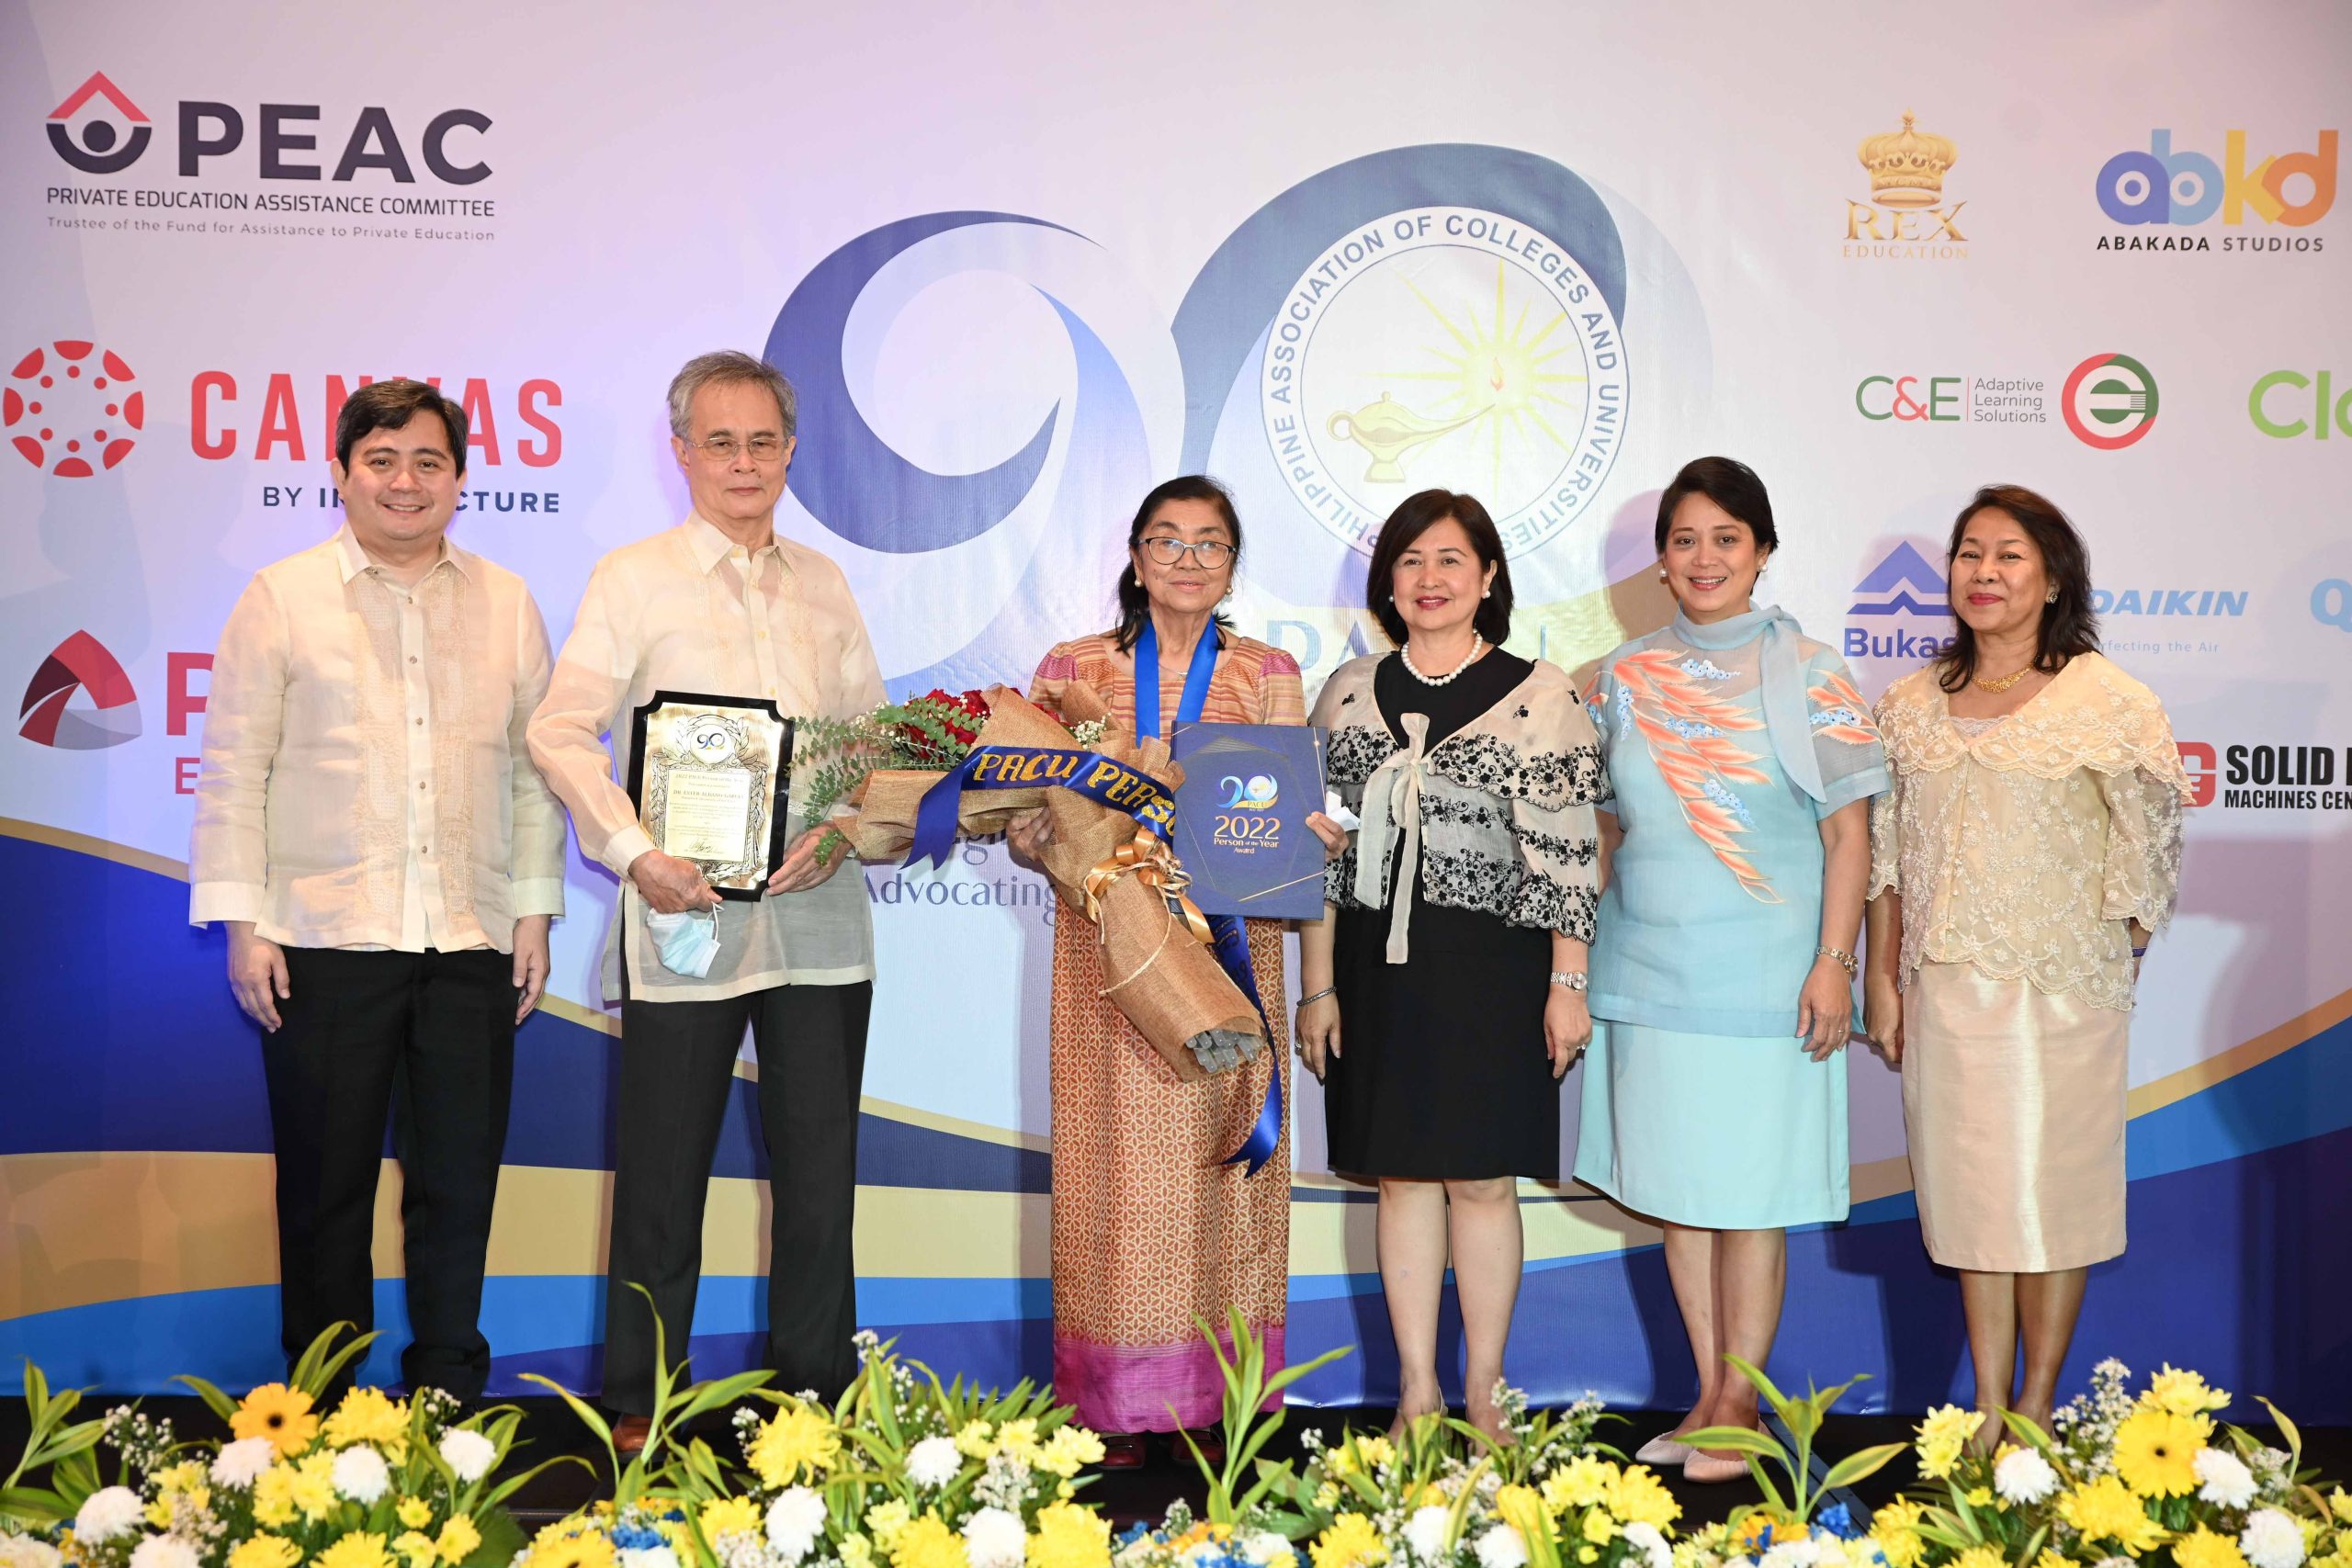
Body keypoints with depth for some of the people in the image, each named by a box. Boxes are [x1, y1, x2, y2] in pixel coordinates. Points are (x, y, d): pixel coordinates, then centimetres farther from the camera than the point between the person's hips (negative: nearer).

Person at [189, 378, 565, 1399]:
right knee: (326, 1182, 6)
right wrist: (242, 919, -5)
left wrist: (534, 911, 6)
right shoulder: (281, 598, 4)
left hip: (471, 941, 2)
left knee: (458, 1184, 8)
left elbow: (534, 767, 11)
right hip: (324, 938, -2)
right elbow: (234, 769, 2)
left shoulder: (507, 604, 11)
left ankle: (449, 1391, 22)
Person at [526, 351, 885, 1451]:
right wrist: (635, 854, -17)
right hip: (685, 914, -3)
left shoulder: (825, 586, 13)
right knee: (664, 1171, 5)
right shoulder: (634, 578, 1)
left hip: (815, 917, 4)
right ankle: (638, 1403, 19)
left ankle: (817, 1393, 23)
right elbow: (560, 730, -5)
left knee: (819, 1166, 9)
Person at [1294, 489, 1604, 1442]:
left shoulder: (1538, 694, -1)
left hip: (1493, 969, -3)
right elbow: (1319, 848, 9)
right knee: (1402, 1175, 7)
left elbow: (1568, 855, -3)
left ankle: (1483, 1392, 16)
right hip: (1380, 965, 3)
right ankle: (1416, 1390, 18)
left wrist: (1567, 985, -7)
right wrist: (1318, 987, 6)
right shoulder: (1349, 694, 8)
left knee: (1483, 1178, 3)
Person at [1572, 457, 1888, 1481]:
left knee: (1750, 1191, 1)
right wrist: (1581, 961, 11)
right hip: (1648, 967, 4)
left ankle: (1740, 1405, 13)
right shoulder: (1624, 679, 8)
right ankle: (1708, 1391, 22)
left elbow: (1848, 828, -3)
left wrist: (1834, 960, -10)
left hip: (1764, 970, -4)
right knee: (1675, 1184, 9)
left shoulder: (1808, 674, -1)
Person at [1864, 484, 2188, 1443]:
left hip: (2063, 988, -3)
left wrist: (2106, 982, -2)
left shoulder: (2109, 702, -4)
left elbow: (2145, 857, -2)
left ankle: (2037, 1415, 19)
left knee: (2052, 1192, 5)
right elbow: (1886, 855, 9)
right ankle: (1987, 1414, 20)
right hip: (1944, 988, 3)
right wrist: (1881, 978, 5)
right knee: (1970, 1192, 9)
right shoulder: (1912, 705, 7)